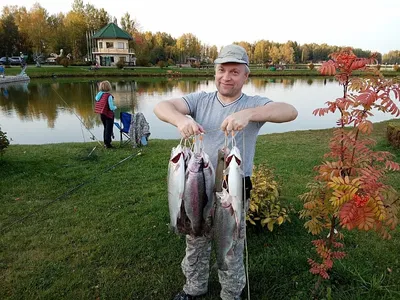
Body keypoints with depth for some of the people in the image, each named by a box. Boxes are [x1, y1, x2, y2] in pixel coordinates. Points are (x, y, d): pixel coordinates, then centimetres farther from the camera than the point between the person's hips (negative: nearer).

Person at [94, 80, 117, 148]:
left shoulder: (99, 94, -3)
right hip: (109, 115, -7)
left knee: (106, 128, 22)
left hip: (102, 114, 7)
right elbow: (111, 108, -23)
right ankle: (108, 144, 11)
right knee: (109, 129, 6)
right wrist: (115, 107, -2)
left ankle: (105, 142, 30)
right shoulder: (109, 96, -22)